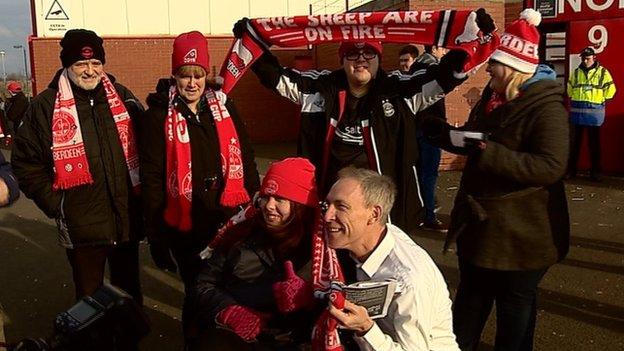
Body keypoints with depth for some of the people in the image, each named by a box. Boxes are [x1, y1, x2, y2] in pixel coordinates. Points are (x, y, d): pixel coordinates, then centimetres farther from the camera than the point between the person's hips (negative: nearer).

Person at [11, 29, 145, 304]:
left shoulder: (122, 97, 3)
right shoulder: (45, 106, -6)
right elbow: (26, 163, -1)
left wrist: (143, 193, 3)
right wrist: (54, 204, -7)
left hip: (128, 219, 3)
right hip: (82, 226, -3)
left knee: (129, 291, 20)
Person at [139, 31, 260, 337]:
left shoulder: (222, 106, 5)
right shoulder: (158, 117, -5)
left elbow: (245, 159, 9)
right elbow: (151, 179, -6)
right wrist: (156, 237, -7)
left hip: (230, 221, 3)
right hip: (186, 228, -3)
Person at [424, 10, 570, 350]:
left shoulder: (546, 107, -20)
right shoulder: (493, 97, 5)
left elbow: (551, 167, -30)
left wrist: (487, 152, -34)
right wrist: (447, 134, -1)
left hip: (521, 230, -8)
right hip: (480, 220, 8)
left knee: (515, 302, 12)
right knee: (470, 295, 21)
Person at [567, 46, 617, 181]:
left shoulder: (602, 72, 0)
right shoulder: (576, 72, 9)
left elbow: (610, 90, 3)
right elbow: (570, 88, 21)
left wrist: (601, 102, 4)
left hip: (594, 112, -3)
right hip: (577, 111, 3)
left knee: (594, 143, 4)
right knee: (575, 142, 6)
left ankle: (595, 171, 8)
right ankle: (571, 169, 11)